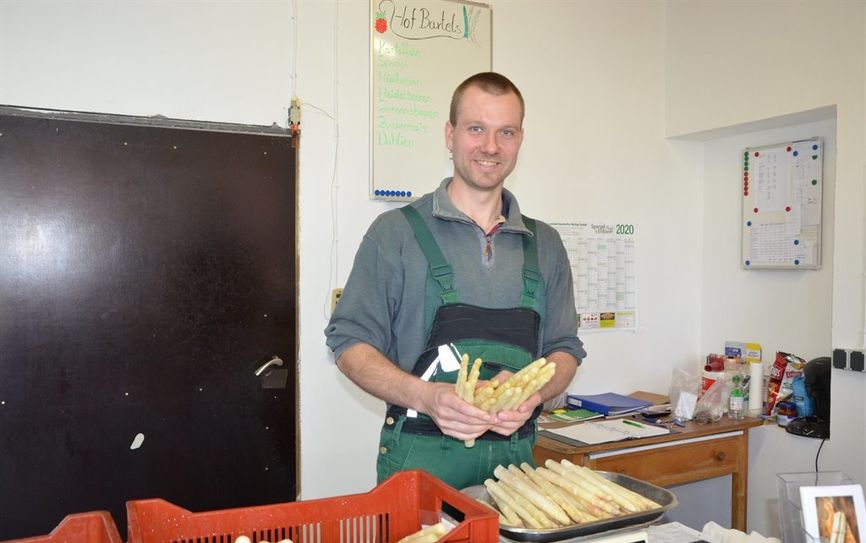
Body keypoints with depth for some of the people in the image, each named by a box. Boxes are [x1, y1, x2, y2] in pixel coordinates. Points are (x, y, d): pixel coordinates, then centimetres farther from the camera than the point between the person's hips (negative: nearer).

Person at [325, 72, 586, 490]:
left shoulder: (545, 244, 9)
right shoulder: (396, 232, -3)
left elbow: (564, 347, 12)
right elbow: (351, 342, -5)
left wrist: (533, 394, -10)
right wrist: (425, 397, -22)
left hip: (515, 454, 4)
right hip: (421, 457, -3)